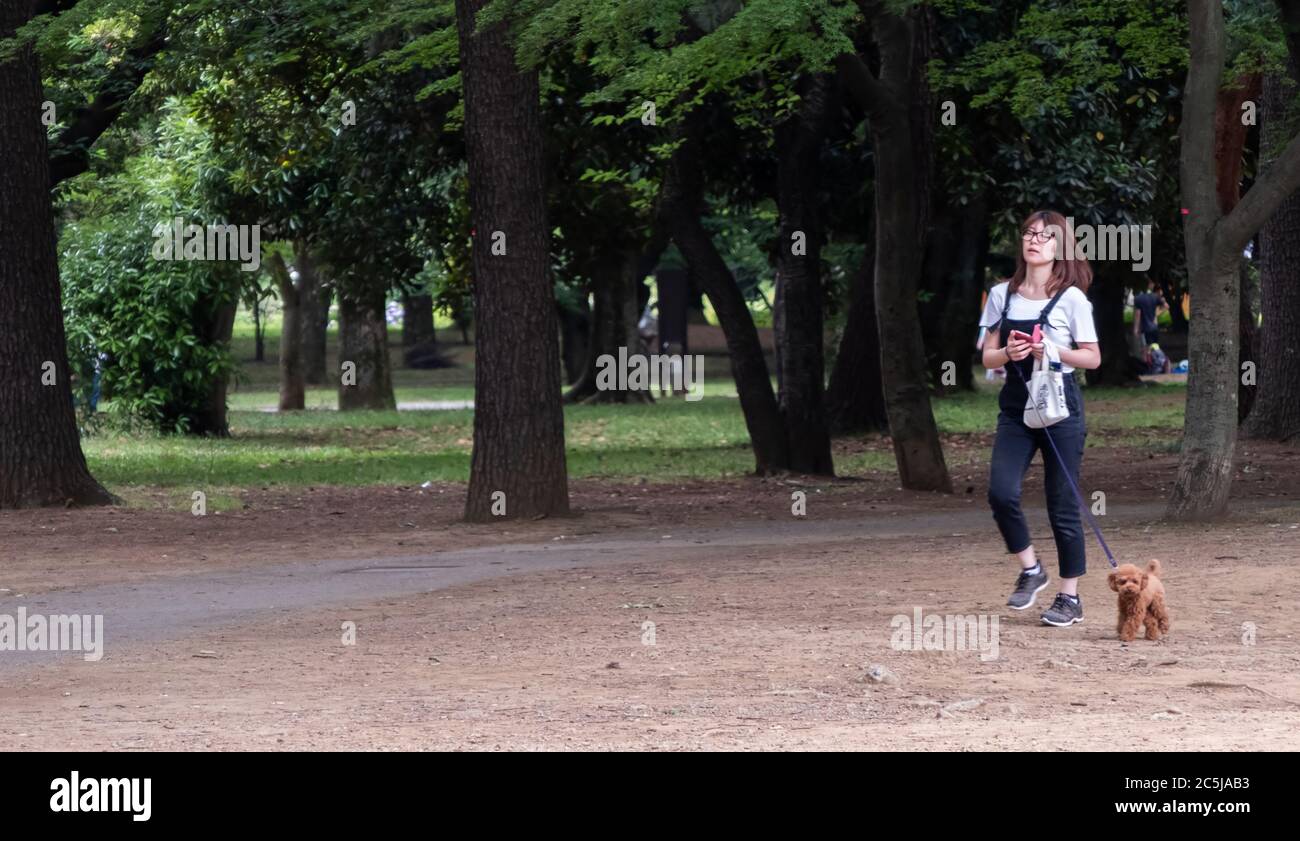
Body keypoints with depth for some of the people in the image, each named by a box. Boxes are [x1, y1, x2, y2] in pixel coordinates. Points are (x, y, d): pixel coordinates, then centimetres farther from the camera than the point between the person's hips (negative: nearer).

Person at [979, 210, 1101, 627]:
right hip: (1015, 407, 3)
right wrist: (1008, 353, -12)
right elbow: (987, 357, 9)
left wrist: (1053, 350, -17)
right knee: (1001, 492, -15)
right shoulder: (1002, 295, 7)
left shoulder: (1071, 298, -4)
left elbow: (1092, 358, -1)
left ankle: (1070, 597, 10)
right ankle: (1030, 569, 8)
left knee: (1062, 504, 0)